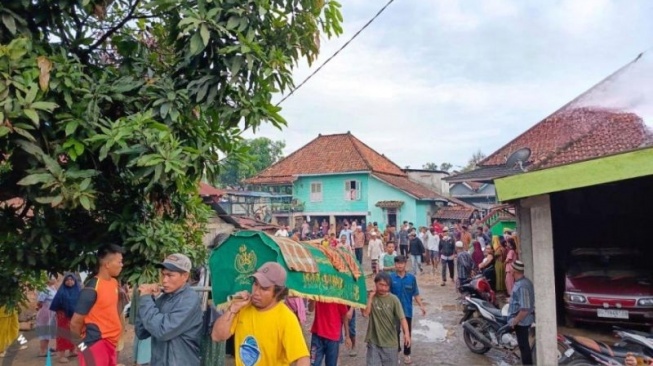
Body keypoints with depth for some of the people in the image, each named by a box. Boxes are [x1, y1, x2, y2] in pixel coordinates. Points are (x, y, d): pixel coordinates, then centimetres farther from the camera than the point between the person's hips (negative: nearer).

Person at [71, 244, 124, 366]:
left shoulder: (114, 283, 5)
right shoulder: (92, 289, -19)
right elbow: (75, 323, -14)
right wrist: (87, 337, 1)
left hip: (111, 342, 8)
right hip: (97, 344, -8)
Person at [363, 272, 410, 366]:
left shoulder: (393, 299, -9)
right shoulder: (370, 297, -3)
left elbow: (402, 318, -16)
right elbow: (365, 313, -15)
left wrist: (406, 333, -33)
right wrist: (371, 296, -16)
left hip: (390, 342, -1)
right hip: (374, 342, 1)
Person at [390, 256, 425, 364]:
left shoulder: (411, 278, -5)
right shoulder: (390, 277, -9)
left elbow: (416, 294, 1)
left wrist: (421, 306, -7)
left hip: (407, 310, 2)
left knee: (408, 333, 13)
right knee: (395, 332, 8)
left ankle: (406, 354, 30)